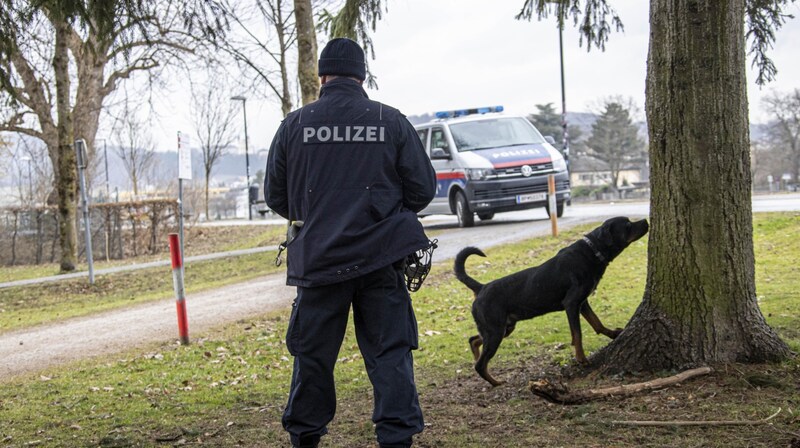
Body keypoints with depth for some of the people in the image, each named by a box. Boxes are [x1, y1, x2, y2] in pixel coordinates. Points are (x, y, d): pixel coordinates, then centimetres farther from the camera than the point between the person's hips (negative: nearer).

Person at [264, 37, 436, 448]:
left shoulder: (295, 124, 0)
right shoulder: (391, 122, 0)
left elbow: (275, 196, 7)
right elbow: (423, 188, 1)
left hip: (318, 257, 0)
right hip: (381, 258, 0)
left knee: (312, 356, 12)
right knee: (390, 355, 6)